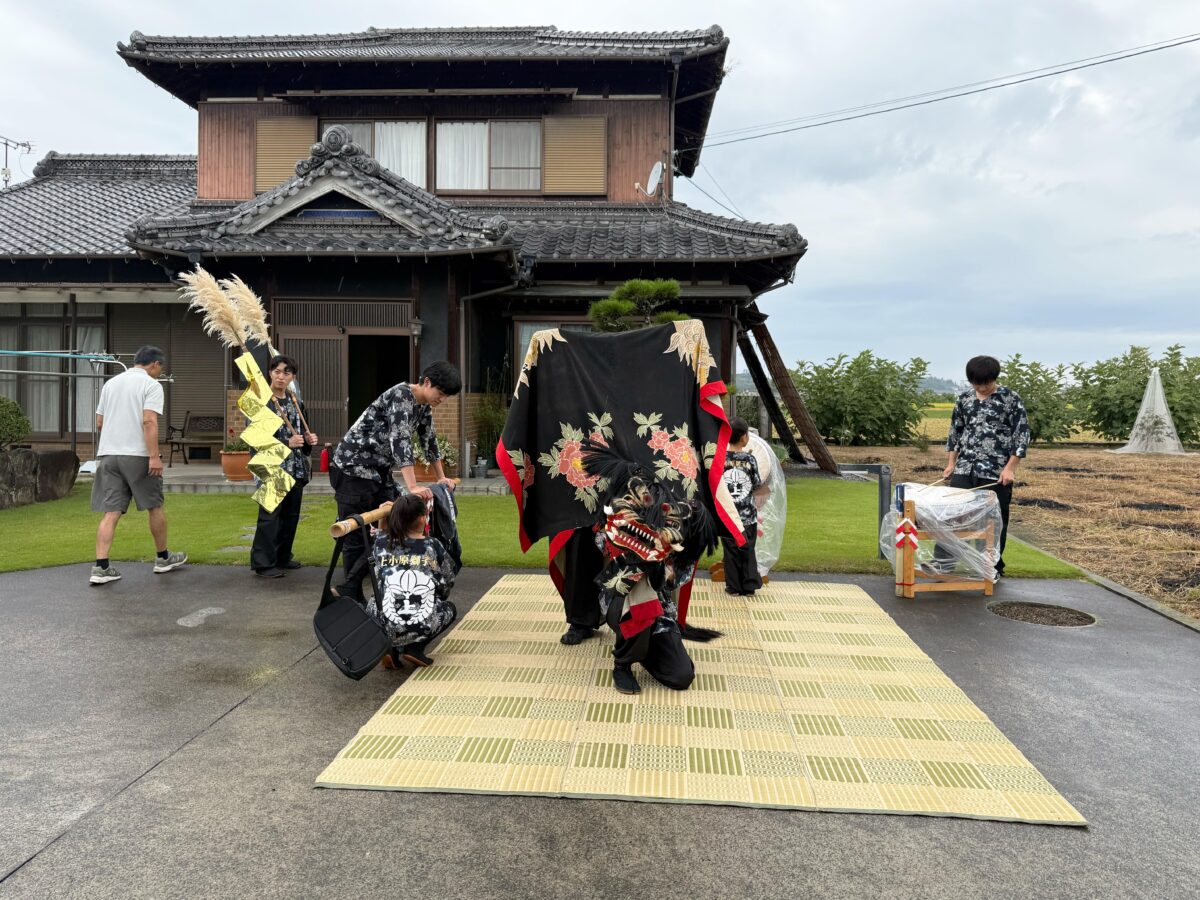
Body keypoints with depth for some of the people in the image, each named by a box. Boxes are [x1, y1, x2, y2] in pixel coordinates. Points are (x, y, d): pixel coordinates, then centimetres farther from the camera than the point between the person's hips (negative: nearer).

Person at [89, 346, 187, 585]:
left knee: (110, 512, 3)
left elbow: (99, 422, 21)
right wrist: (154, 456, -19)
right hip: (137, 455, -6)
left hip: (109, 453, 6)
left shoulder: (110, 383, 17)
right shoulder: (151, 384, -4)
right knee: (154, 507, 10)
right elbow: (149, 421, -16)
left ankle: (101, 567, -4)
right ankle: (163, 558, 21)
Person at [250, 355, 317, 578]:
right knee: (270, 515, -4)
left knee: (291, 514, 12)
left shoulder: (295, 401, 13)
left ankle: (282, 557, 24)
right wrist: (286, 443, -22)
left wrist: (308, 439, 3)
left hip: (296, 467, 7)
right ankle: (263, 563, 4)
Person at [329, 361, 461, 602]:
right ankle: (353, 600, 2)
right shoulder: (400, 396, -20)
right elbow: (400, 441, -31)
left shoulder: (424, 407, 8)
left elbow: (429, 441, 22)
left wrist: (441, 477, 28)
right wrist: (412, 487, -37)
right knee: (357, 537, -6)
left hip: (380, 473, 9)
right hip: (353, 470, -9)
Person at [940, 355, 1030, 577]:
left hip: (996, 473, -3)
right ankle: (944, 559, 1)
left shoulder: (1010, 399, -4)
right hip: (964, 468, 4)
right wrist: (951, 463, 9)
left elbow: (1022, 434, -5)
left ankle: (993, 567, 17)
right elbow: (955, 432, 16)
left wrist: (1010, 467, -11)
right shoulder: (964, 399, 9)